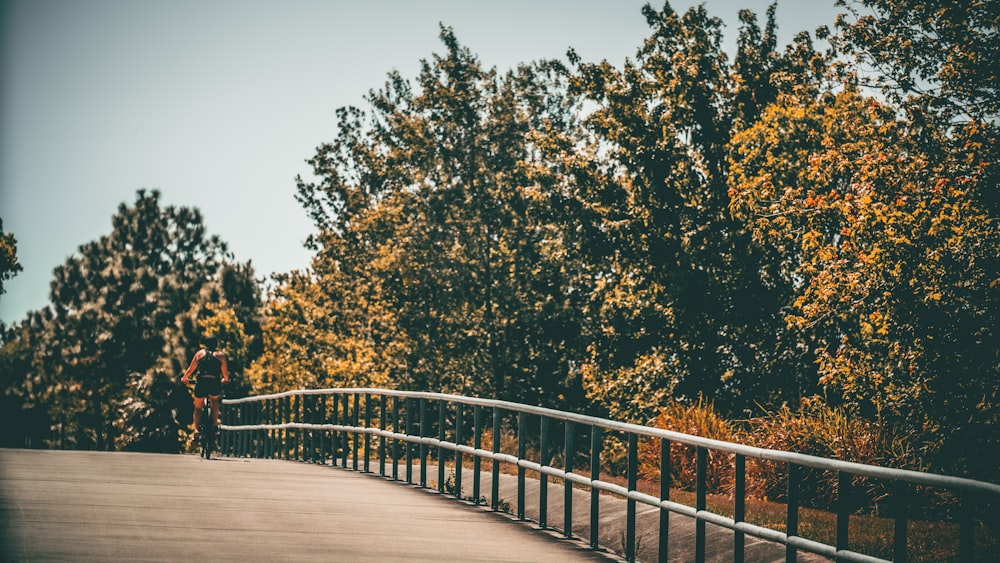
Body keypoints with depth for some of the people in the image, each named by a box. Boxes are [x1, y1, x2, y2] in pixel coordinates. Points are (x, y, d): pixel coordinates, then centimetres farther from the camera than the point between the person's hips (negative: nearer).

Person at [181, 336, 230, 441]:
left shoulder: (200, 353, 15)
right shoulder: (220, 355, 13)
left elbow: (190, 370, 19)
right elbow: (225, 374, 14)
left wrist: (184, 378, 38)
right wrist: (225, 380, 37)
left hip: (201, 382, 0)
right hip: (215, 384, 0)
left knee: (198, 407, 18)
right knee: (214, 400, 32)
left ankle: (196, 430, -1)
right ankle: (215, 423, 20)